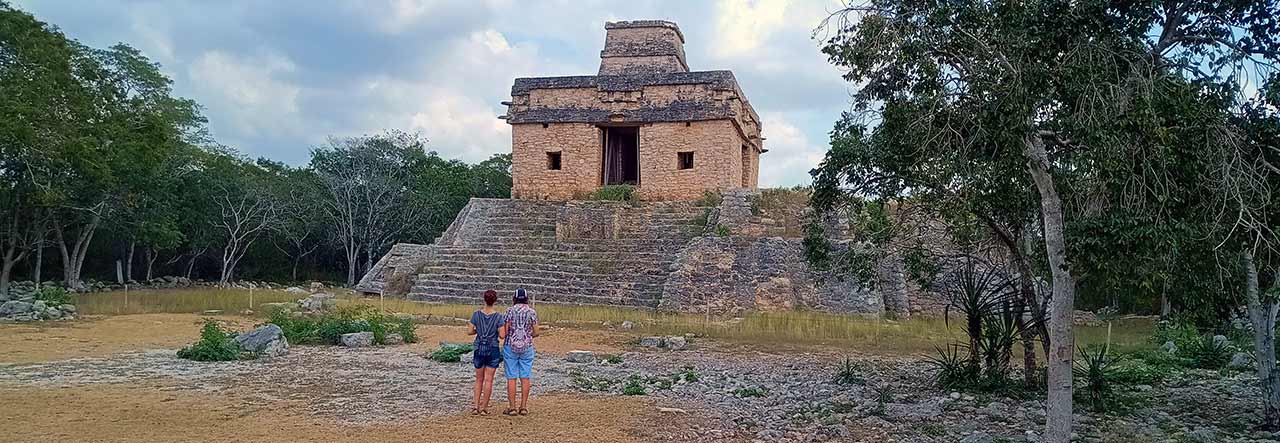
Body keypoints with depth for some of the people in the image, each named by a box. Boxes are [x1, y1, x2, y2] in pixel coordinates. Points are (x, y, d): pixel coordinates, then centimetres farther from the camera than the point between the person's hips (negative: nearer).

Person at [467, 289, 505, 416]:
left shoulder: (476, 314, -4)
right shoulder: (499, 316, -10)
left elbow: (469, 332, -4)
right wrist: (506, 326, 7)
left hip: (479, 349, 2)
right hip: (493, 349, -2)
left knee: (479, 380, 14)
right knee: (488, 380, 4)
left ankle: (476, 406, 7)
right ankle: (484, 408, 6)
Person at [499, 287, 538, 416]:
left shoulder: (510, 311, -5)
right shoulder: (532, 312, 1)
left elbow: (505, 332, -7)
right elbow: (536, 332, 1)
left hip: (511, 346, -2)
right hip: (527, 346, 2)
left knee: (511, 378, 2)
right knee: (525, 378, 6)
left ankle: (512, 407, 2)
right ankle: (523, 407, 7)